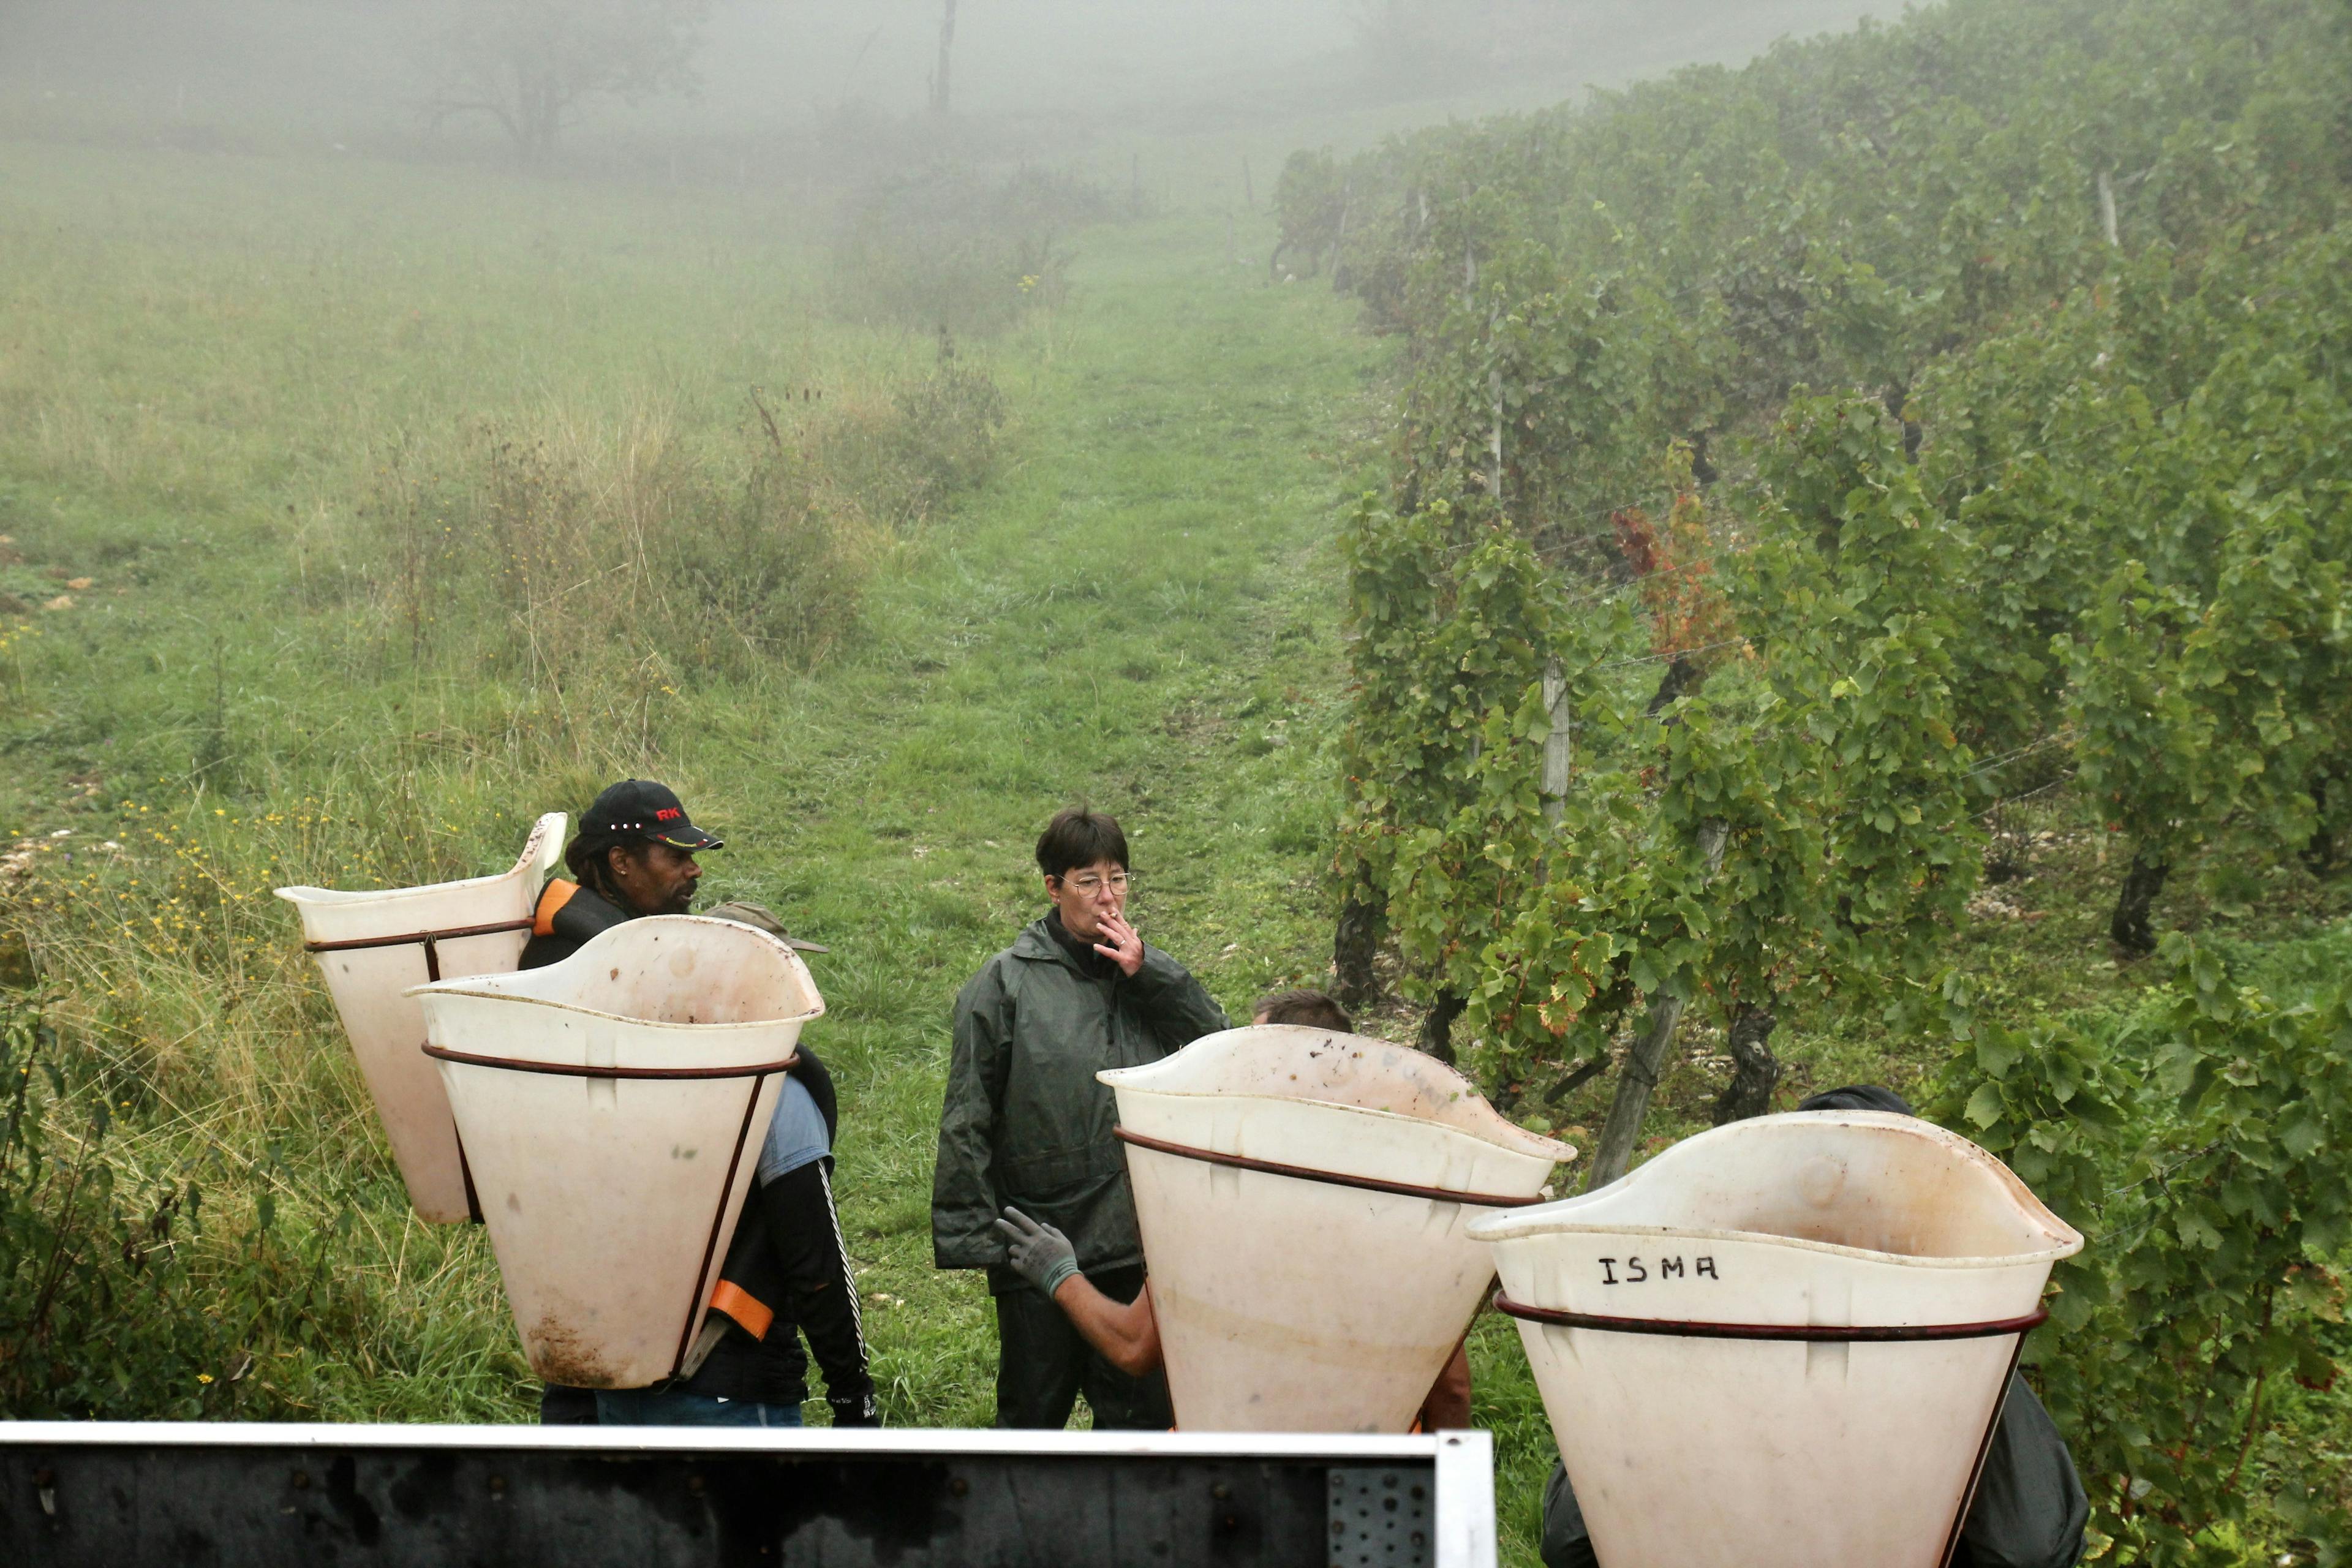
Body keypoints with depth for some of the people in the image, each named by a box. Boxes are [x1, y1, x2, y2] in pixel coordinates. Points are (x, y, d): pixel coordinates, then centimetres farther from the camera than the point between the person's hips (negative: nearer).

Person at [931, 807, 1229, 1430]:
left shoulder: (1151, 974, 10)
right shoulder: (1007, 982, -1)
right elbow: (968, 1119, -3)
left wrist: (1150, 975, -10)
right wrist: (968, 1231, -9)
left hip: (1138, 1239, 3)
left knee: (1141, 1413, 11)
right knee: (1033, 1414, 7)